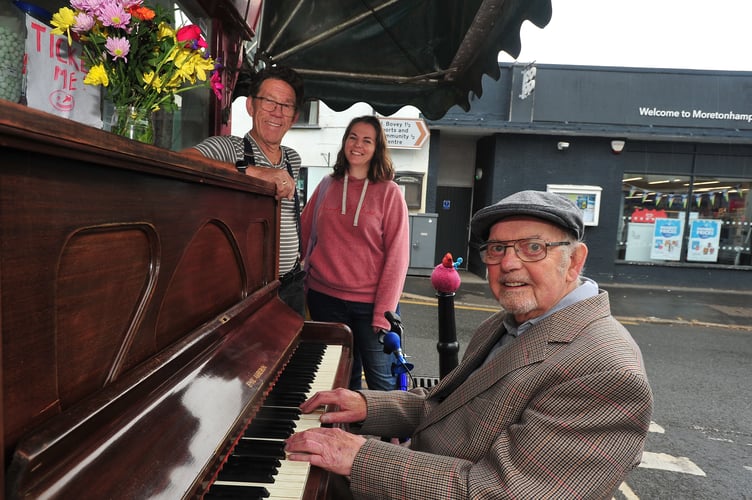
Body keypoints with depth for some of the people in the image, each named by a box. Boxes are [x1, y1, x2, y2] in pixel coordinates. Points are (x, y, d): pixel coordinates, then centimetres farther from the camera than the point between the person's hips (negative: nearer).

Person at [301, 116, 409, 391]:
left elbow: (397, 255, -7)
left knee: (381, 380, 2)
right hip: (324, 298, 3)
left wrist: (384, 311, -12)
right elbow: (303, 234, 11)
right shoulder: (327, 186, 8)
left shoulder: (389, 192, -3)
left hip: (369, 302, -3)